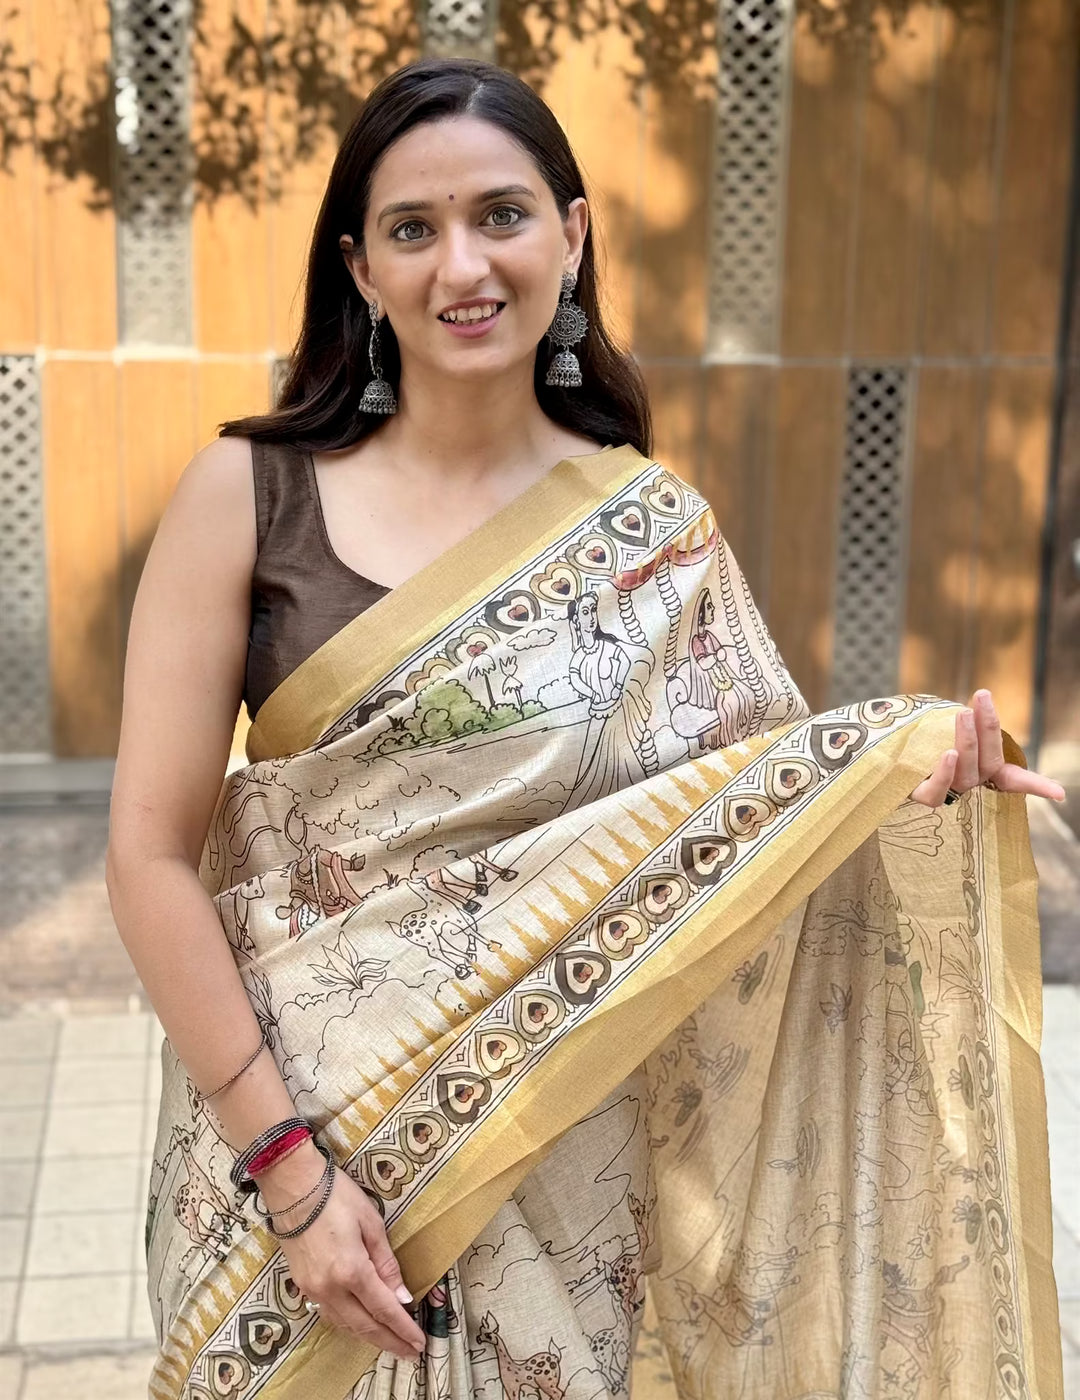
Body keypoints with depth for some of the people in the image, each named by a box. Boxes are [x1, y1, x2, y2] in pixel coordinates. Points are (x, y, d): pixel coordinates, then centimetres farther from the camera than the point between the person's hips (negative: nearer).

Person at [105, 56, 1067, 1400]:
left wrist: (909, 765, -18)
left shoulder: (654, 526, -3)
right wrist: (287, 1163, -15)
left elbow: (750, 813, 1)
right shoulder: (245, 494, -9)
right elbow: (152, 854, -10)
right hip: (283, 1106, -1)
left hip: (555, 1140, 1)